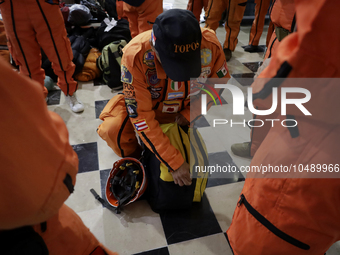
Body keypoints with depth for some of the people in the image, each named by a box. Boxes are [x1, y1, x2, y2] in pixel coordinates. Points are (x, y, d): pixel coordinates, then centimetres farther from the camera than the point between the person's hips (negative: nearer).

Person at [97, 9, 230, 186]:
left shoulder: (210, 44, -28)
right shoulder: (134, 54, -35)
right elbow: (141, 117, -31)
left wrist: (191, 114, -20)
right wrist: (175, 164, -30)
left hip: (189, 108, 4)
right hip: (146, 106, -3)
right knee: (112, 129, -26)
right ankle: (132, 159, 9)